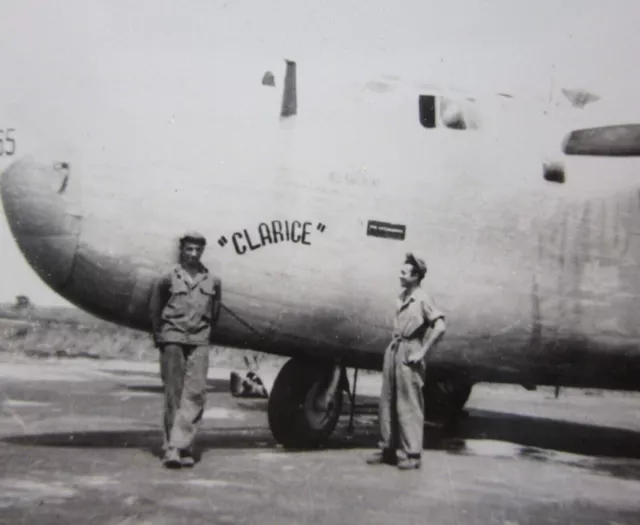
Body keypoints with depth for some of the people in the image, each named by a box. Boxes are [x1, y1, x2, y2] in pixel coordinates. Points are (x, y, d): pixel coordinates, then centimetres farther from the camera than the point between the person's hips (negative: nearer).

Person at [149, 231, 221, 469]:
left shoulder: (213, 281, 7)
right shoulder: (167, 279, 1)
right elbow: (154, 310, 10)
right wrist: (160, 338, 11)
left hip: (199, 343, 2)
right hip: (172, 340, -2)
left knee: (195, 393, -8)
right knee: (173, 395, 1)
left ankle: (180, 446, -5)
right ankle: (172, 447, 6)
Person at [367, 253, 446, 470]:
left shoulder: (423, 299, -11)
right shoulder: (402, 297, 12)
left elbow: (440, 327, -20)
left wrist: (422, 353, -17)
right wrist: (393, 344, 14)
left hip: (409, 354, -8)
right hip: (394, 349, 8)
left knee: (409, 405, -3)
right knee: (387, 402, 11)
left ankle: (413, 454, 5)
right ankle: (388, 449, 22)